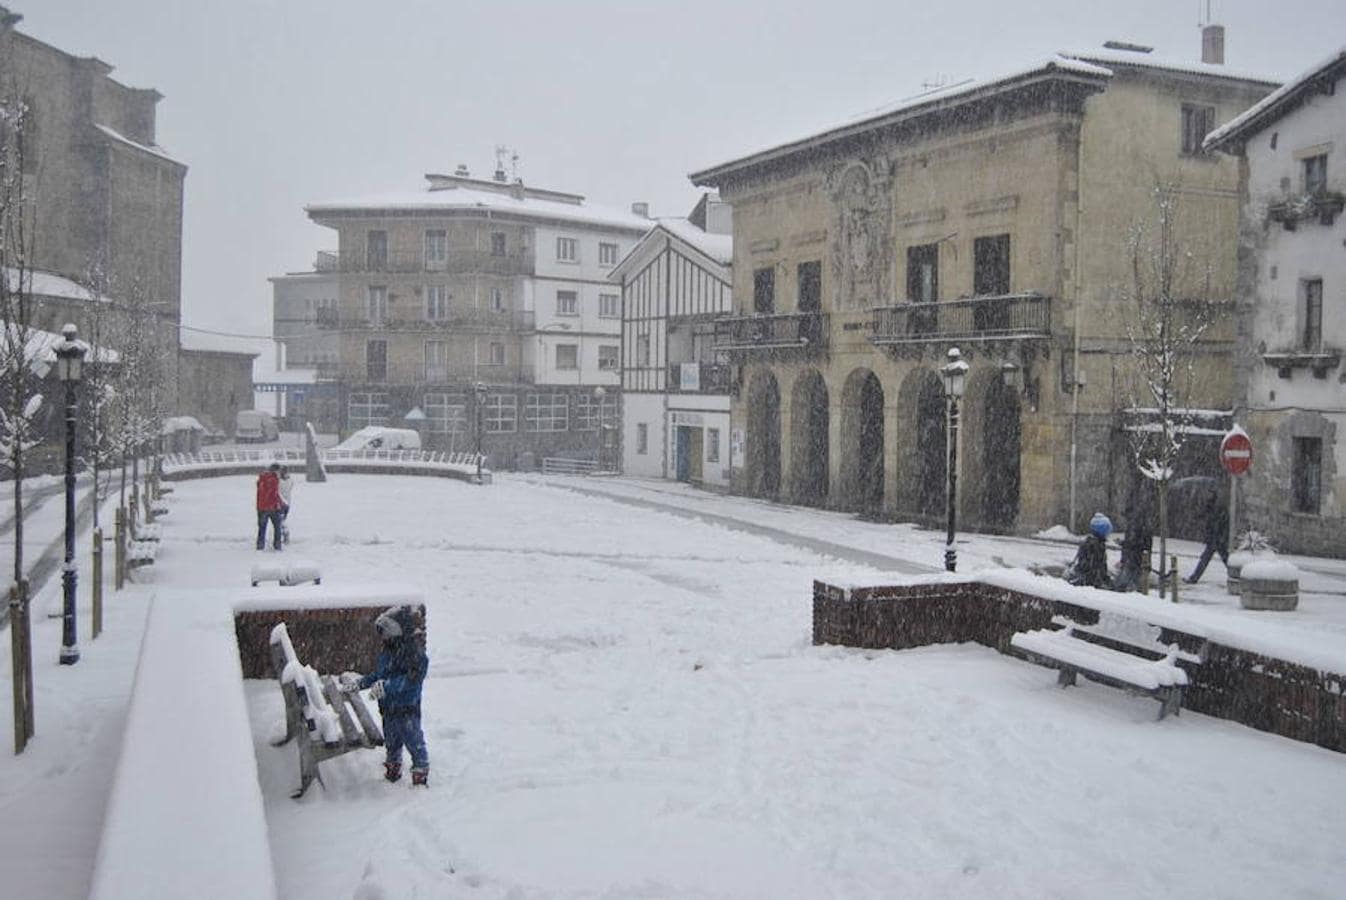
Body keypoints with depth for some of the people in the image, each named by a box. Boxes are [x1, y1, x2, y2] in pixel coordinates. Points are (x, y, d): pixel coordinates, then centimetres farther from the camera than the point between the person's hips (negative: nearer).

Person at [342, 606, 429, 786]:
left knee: (414, 741, 2)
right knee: (391, 742, 23)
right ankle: (393, 771, 41)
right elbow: (377, 675, 19)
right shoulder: (386, 652, 7)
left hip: (407, 710, -8)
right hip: (388, 709, 8)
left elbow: (411, 680, -28)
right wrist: (359, 683, 13)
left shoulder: (415, 654, -20)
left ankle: (421, 773, 17)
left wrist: (387, 685, -31)